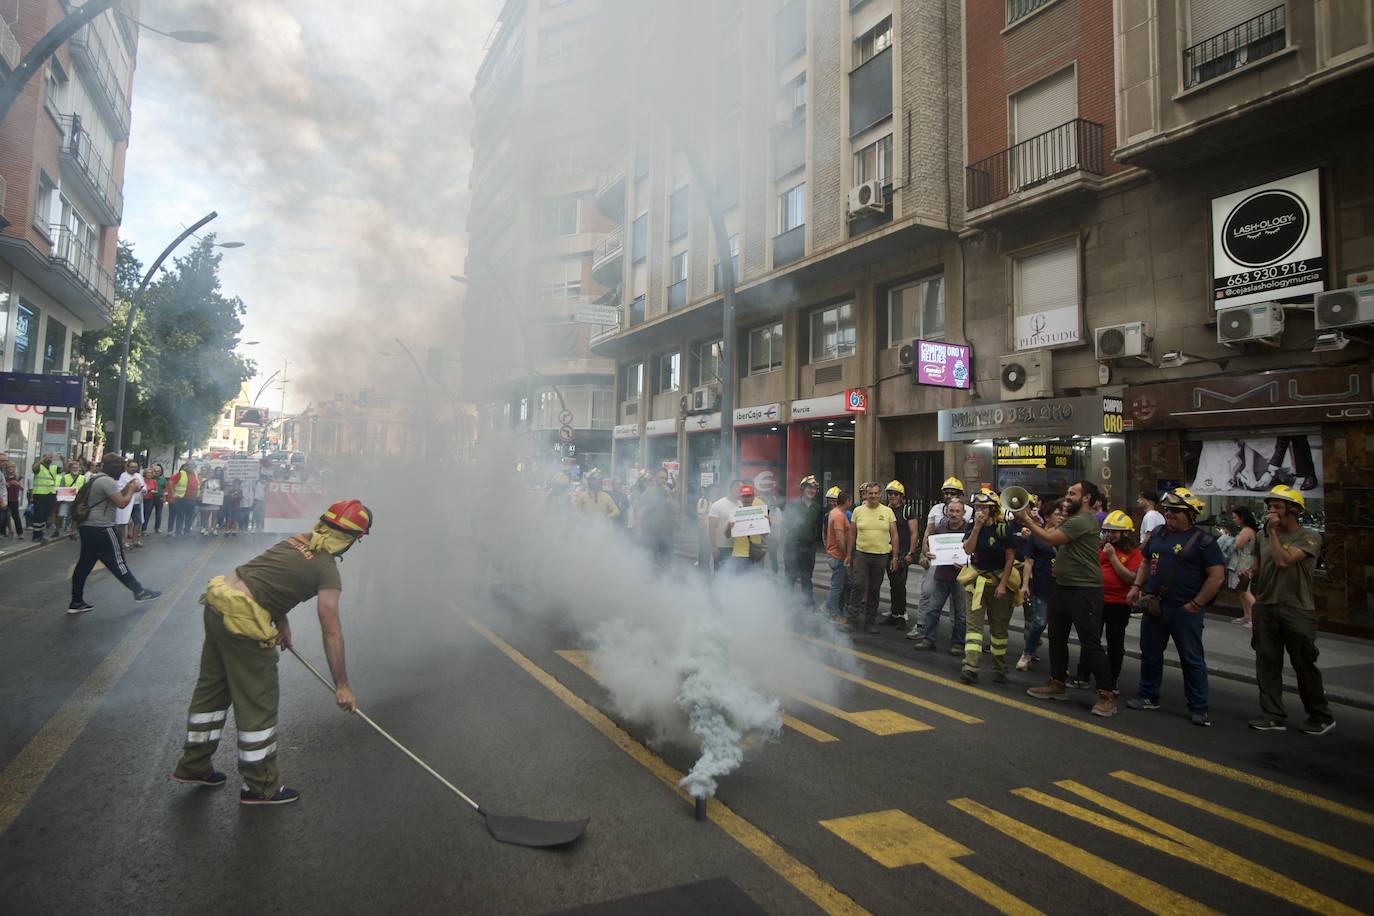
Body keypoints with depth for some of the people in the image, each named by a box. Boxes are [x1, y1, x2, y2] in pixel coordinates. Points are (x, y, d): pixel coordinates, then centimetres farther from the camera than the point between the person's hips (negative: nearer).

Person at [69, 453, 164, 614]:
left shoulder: (96, 478, 16)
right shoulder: (107, 481, -17)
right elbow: (122, 503, -19)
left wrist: (125, 488, 14)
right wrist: (132, 489, -5)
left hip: (87, 527, 10)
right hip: (101, 529, -10)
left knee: (84, 564, 11)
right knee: (117, 562, 0)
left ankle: (76, 602, 14)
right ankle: (139, 591, 10)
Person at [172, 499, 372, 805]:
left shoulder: (297, 540, 10)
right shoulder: (327, 570, -12)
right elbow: (331, 633, -11)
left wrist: (282, 624, 20)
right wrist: (342, 685, -4)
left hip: (217, 605, 9)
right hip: (243, 621, -9)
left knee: (211, 688, 24)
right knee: (259, 705, 6)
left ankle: (193, 766, 42)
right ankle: (261, 787, 20)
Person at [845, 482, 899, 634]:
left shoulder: (887, 511, 4)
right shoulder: (858, 510, 4)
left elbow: (894, 535, 5)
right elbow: (852, 534, 9)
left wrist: (894, 557, 1)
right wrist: (849, 554, 8)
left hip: (881, 555, 1)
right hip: (861, 554, -1)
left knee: (874, 590, 8)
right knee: (858, 586, -10)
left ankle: (870, 622, 18)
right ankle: (852, 620, -3)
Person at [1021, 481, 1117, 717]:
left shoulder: (1083, 520, -17)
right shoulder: (1072, 520, 16)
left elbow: (1051, 539, -21)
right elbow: (1052, 535, 12)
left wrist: (1026, 520, -12)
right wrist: (1033, 520, 2)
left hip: (1084, 591, -10)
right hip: (1063, 588, 10)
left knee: (1091, 644, -5)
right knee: (1057, 639, 16)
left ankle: (1107, 695, 2)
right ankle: (1057, 684, 28)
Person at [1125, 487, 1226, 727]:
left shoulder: (1203, 541, -8)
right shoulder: (1158, 535, 10)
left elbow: (1217, 576, -12)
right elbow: (1146, 563, 21)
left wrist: (1196, 604, -14)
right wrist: (1136, 586, 9)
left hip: (1185, 611, -6)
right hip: (1154, 606, 6)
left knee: (1192, 659, 3)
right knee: (1150, 653, 13)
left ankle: (1198, 708, 13)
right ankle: (1148, 697, 26)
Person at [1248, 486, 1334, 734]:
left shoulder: (1309, 536, -7)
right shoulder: (1265, 536, 11)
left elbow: (1283, 560, -21)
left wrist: (1273, 531, -15)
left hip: (1297, 611, -5)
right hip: (1265, 608, 5)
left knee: (1304, 665, 4)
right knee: (1267, 663, 4)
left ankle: (1321, 717, 21)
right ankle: (1273, 715, 10)